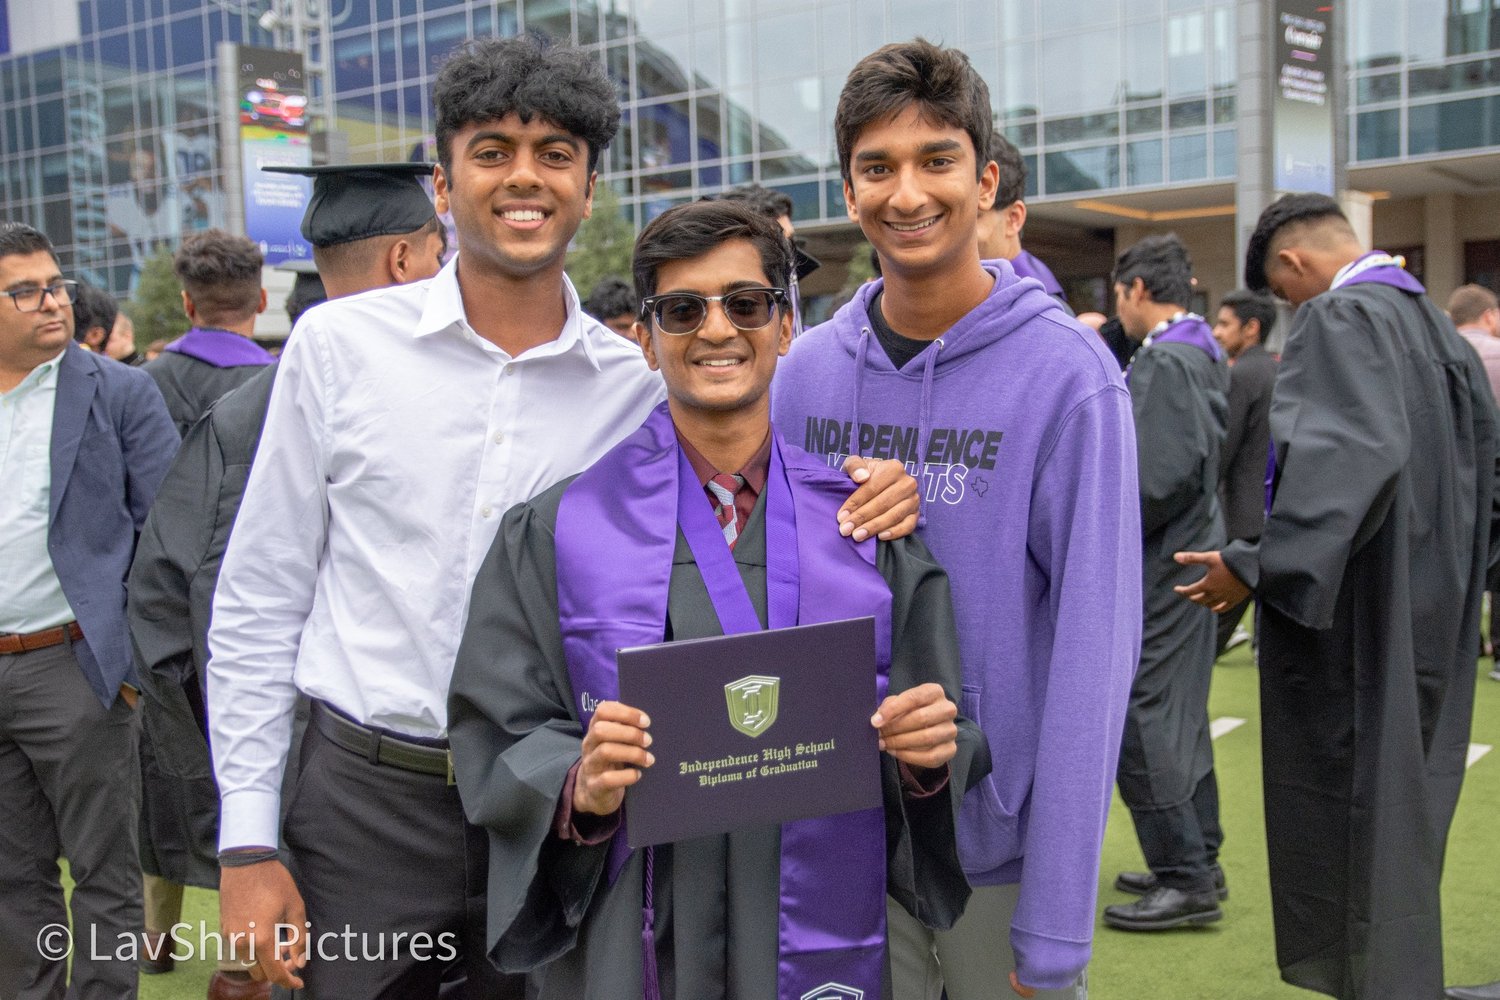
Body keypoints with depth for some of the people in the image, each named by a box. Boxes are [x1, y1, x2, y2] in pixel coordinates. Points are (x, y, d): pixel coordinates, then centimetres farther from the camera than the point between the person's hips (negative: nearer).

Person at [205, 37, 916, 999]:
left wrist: (869, 500, -12)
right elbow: (259, 604, 1)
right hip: (367, 800, -1)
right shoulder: (340, 344, -2)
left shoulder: (644, 384, 1)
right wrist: (247, 845, -2)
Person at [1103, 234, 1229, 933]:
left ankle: (1184, 879, 1)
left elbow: (1163, 473, -25)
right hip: (1191, 552, 10)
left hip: (1158, 566, -10)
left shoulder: (1164, 361, -17)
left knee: (1141, 718, -4)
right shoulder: (1203, 353, 13)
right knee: (1179, 712, 16)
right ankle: (1198, 863, 26)